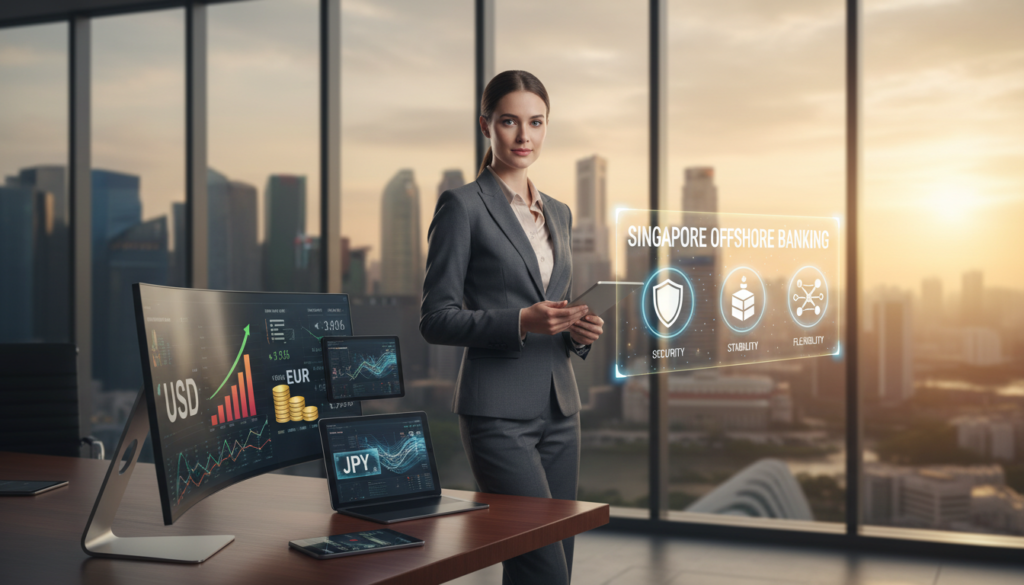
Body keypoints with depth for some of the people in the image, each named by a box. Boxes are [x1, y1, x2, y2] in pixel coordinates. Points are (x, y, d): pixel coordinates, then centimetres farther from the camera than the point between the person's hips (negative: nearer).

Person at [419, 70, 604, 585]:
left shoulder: (558, 213, 15)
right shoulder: (462, 205, -6)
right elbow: (436, 319, -9)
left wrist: (579, 331, -1)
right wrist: (521, 321, -21)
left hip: (558, 408, 7)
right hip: (499, 412, -7)